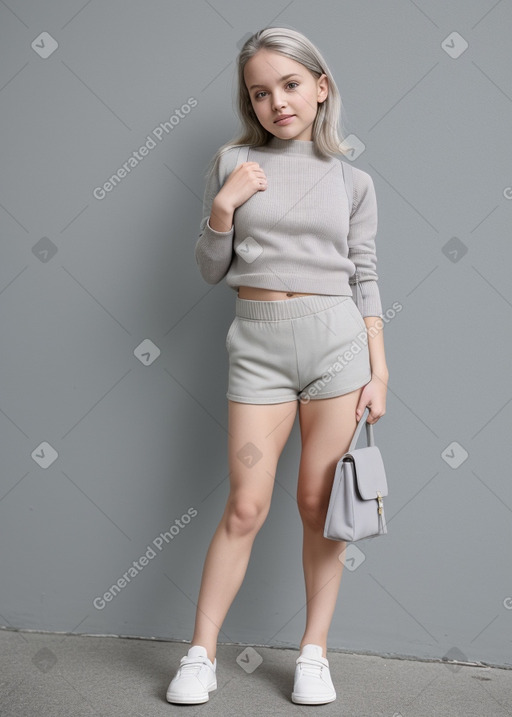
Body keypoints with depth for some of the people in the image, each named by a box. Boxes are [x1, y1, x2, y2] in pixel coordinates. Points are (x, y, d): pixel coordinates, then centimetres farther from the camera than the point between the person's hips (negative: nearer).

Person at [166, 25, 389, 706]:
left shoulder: (353, 180, 8)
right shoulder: (232, 163, 6)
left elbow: (364, 280, 9)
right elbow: (211, 268, 8)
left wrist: (379, 371, 4)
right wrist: (223, 204, -8)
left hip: (337, 340, 1)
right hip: (256, 343, 0)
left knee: (319, 504, 5)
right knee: (245, 507, 1)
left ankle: (314, 651, 20)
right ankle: (202, 654, 15)